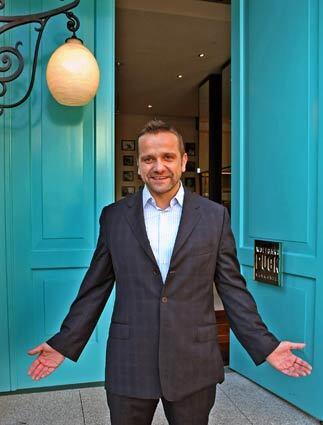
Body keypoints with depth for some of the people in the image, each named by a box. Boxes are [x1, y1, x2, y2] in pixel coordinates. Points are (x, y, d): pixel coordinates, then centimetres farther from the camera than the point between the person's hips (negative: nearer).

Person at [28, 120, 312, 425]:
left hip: (194, 365, 0)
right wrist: (65, 343, 3)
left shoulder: (215, 216, -1)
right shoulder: (113, 216, 0)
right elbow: (95, 288, 4)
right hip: (128, 366, 1)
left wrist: (266, 346, -2)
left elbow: (232, 288, 1)